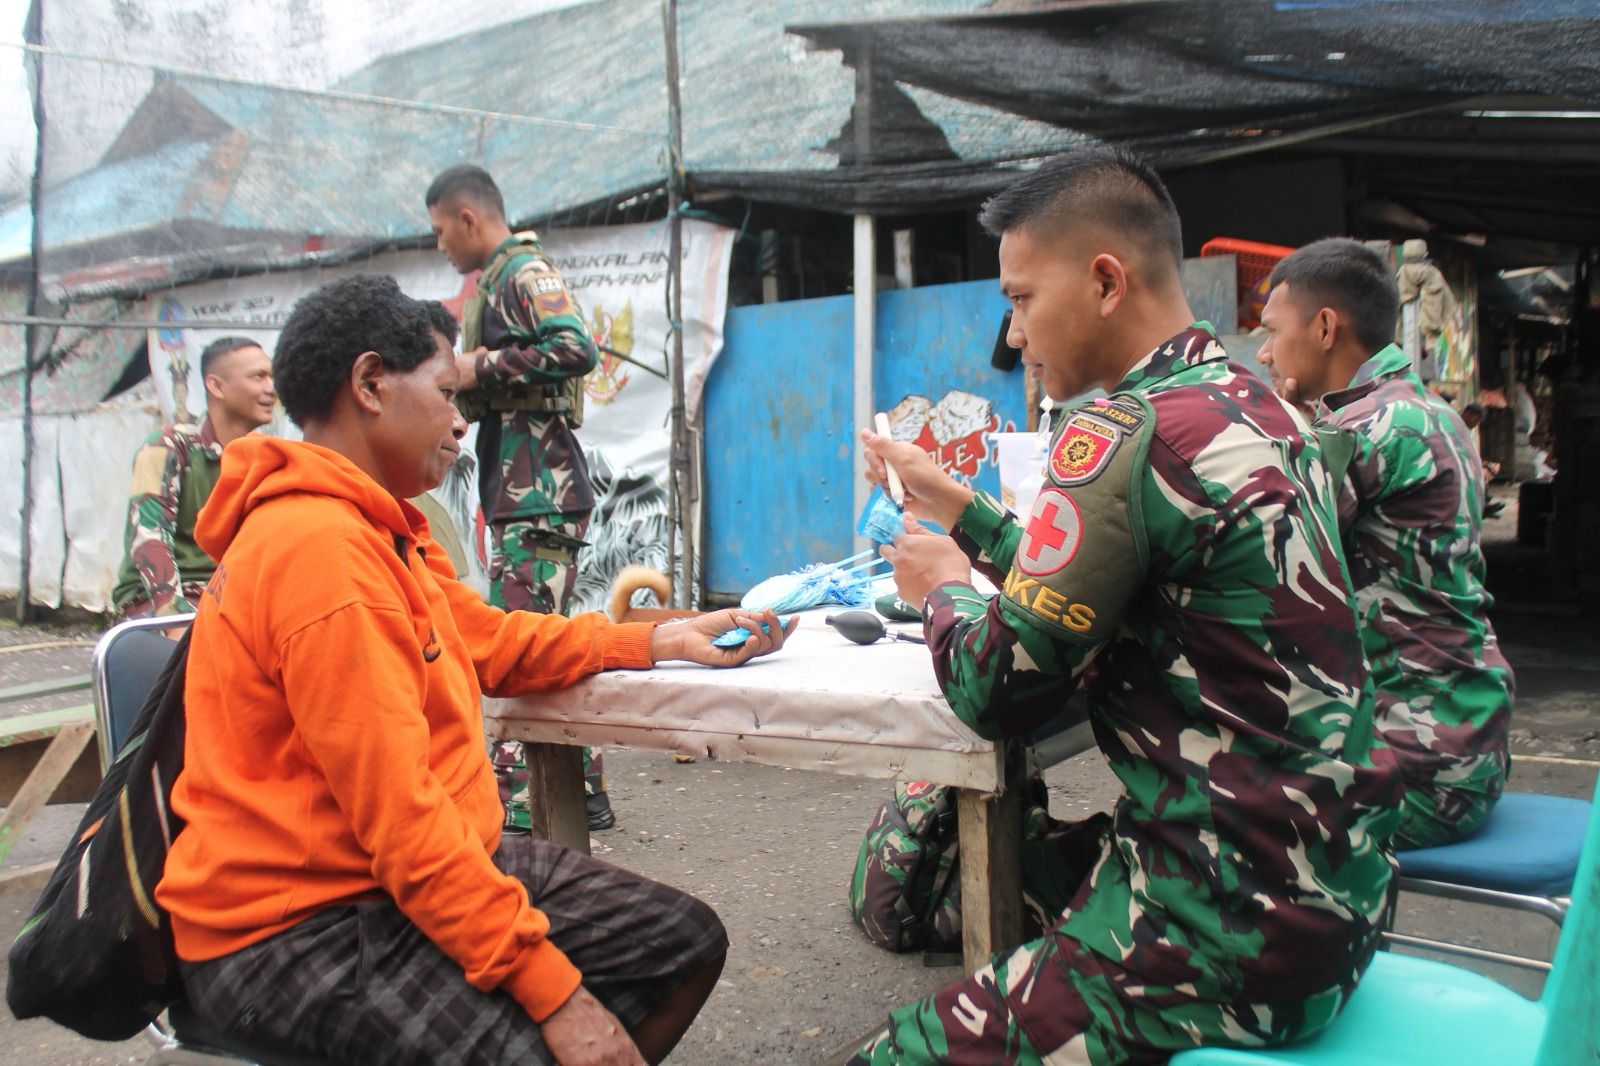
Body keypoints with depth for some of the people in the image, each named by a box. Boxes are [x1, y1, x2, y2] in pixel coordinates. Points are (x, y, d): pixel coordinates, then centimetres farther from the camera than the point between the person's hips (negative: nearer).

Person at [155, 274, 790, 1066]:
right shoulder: (321, 550, -23)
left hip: (429, 863, 10)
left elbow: (493, 640, 21)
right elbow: (396, 816, -27)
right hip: (295, 929, -10)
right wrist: (555, 991, -25)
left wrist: (661, 641, 13)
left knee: (688, 941, 8)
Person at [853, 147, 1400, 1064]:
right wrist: (956, 504, 20)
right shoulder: (1248, 402, 9)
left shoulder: (1131, 432, -20)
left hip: (1237, 928, -10)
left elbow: (1000, 692, -15)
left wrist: (945, 587, 3)